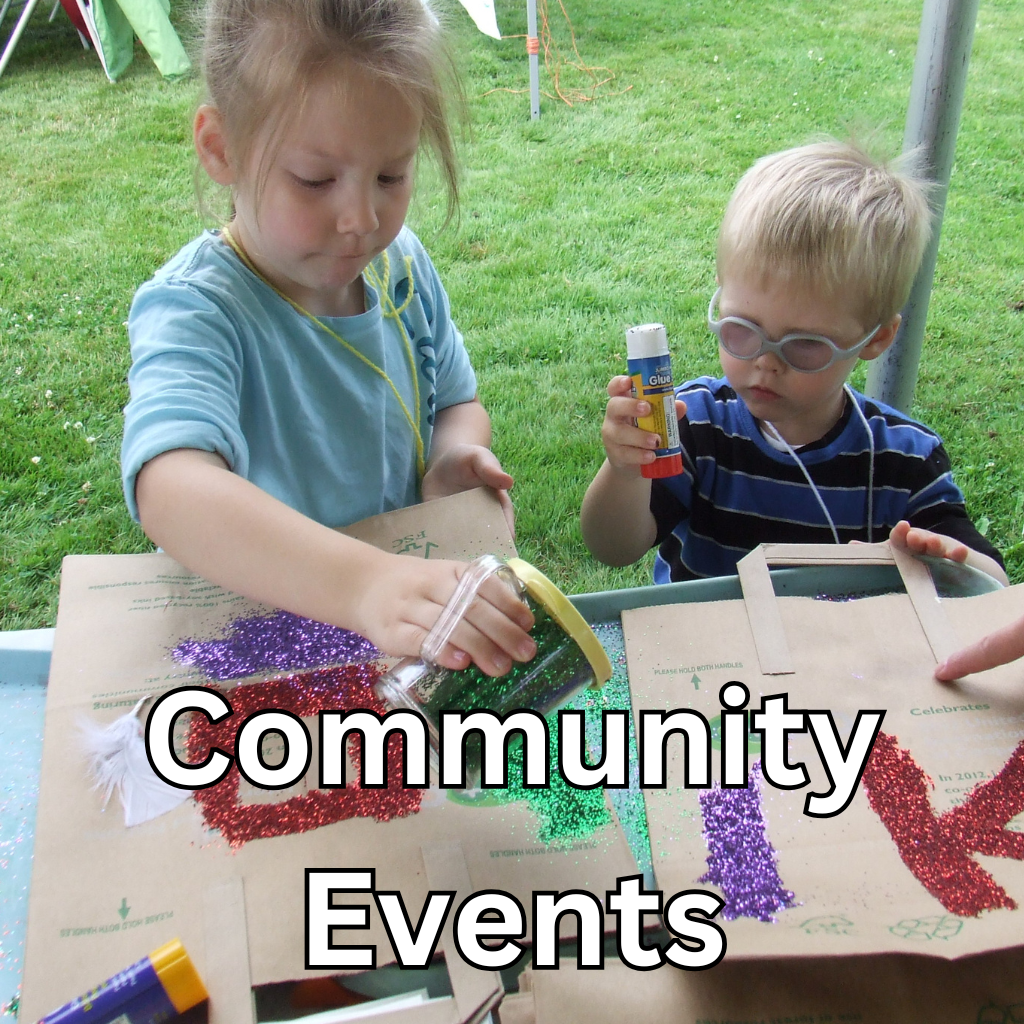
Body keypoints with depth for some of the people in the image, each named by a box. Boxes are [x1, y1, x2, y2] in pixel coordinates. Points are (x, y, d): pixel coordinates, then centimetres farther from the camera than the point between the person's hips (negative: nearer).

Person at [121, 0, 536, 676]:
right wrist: (363, 584, -53)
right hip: (249, 634, -5)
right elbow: (173, 489, -39)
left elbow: (456, 400, 14)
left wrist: (452, 456, -9)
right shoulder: (196, 312, -21)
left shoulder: (403, 265, 0)